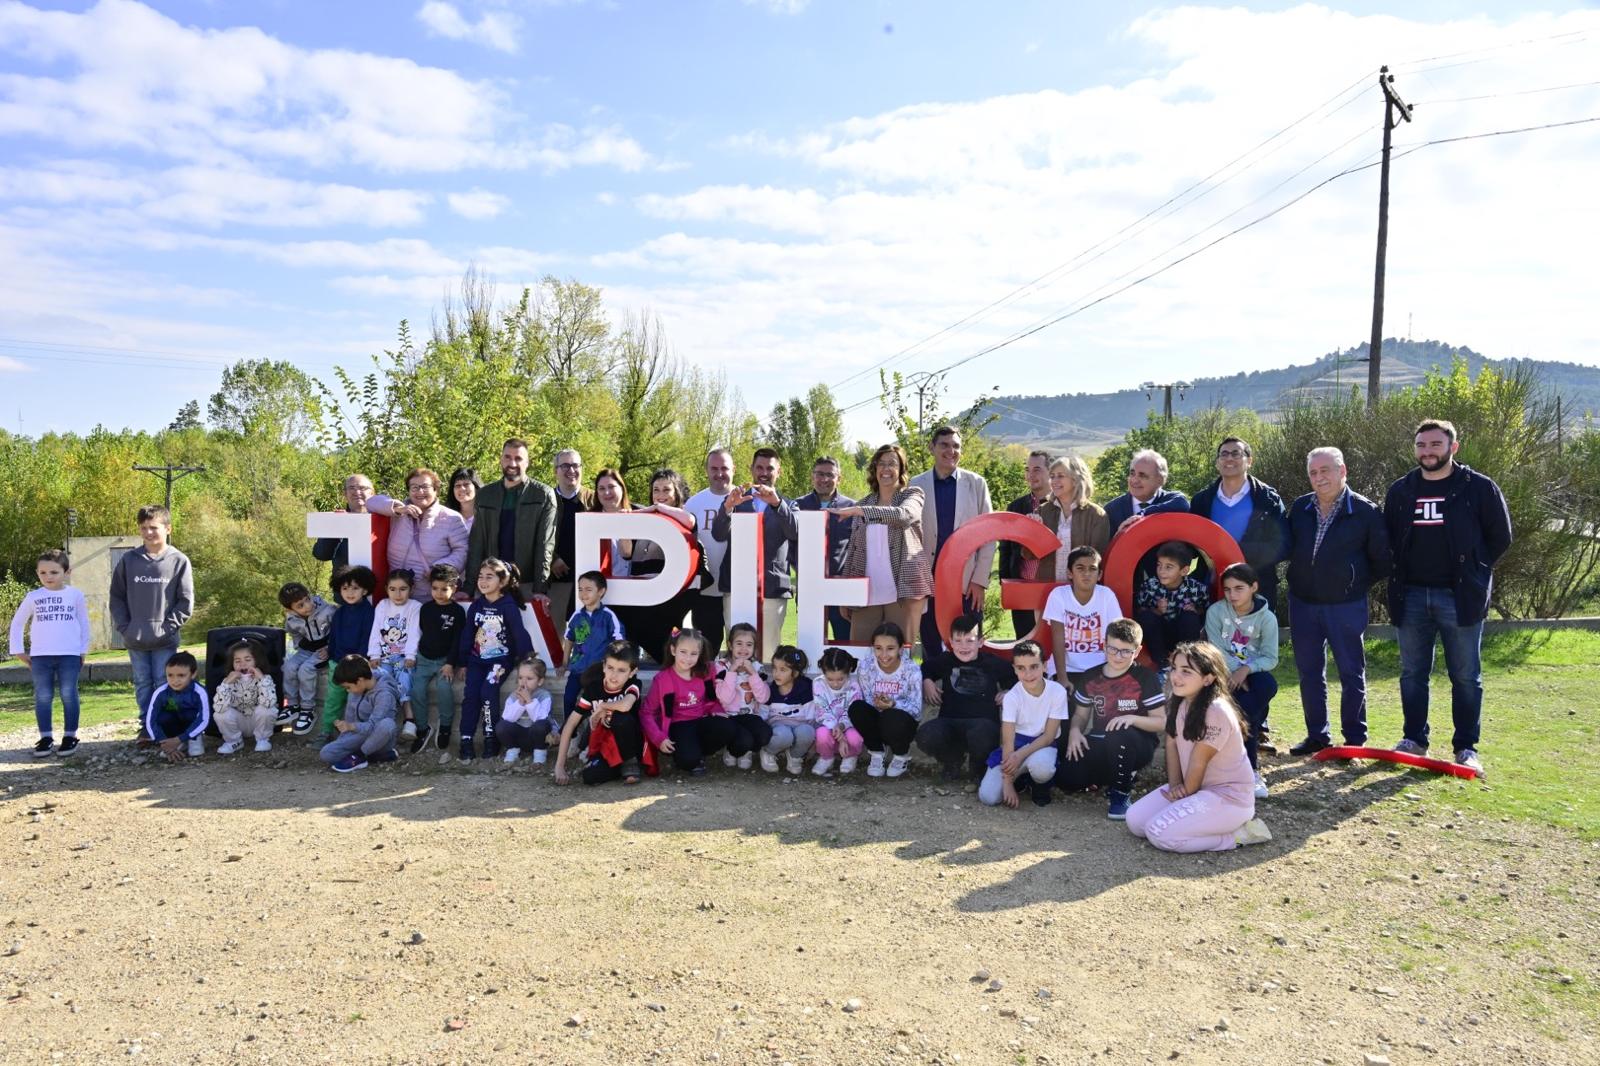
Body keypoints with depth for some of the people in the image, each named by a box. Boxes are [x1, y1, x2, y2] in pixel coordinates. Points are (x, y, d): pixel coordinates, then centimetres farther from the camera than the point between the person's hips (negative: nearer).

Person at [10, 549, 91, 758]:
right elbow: (17, 624, 13)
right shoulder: (33, 597, 5)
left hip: (69, 655, -2)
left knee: (69, 695, 0)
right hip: (40, 656, 2)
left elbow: (84, 624, 8)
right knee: (42, 697, 3)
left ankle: (70, 737, 8)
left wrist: (83, 652, 6)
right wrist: (18, 651, 8)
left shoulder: (75, 595, 2)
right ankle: (46, 738, 10)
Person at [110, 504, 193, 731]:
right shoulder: (128, 560, 4)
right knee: (142, 684, 11)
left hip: (165, 638, -3)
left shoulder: (179, 561, -3)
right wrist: (123, 626, -1)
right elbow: (116, 596, 8)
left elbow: (186, 601, -2)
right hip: (135, 638, 3)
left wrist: (169, 625, -9)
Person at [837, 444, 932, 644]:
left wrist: (858, 510, -21)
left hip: (904, 589, -3)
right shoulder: (862, 504, 16)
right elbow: (852, 549, 17)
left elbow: (903, 515, -16)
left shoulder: (913, 494, 7)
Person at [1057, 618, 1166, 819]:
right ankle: (1109, 777, 12)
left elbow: (1161, 722, -8)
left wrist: (1132, 718, -27)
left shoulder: (1145, 677, -8)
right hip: (1099, 745, 4)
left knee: (1119, 735, -41)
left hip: (1135, 746, -4)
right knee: (1066, 779, -21)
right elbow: (1081, 714, 14)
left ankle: (1120, 794, -15)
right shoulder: (1090, 677, 4)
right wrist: (1074, 730, -10)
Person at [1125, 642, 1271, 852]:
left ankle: (1237, 835, -6)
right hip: (1196, 787, 9)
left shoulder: (1216, 713, -26)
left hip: (1229, 797, -8)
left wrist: (1185, 793, -7)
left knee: (1158, 832, -22)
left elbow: (1198, 763, -18)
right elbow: (1172, 744, 4)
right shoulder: (1178, 702, 0)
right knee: (1135, 821, -2)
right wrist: (1175, 785, -7)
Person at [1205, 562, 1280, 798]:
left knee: (1268, 684, -35)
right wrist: (1233, 672, -25)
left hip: (1252, 673, 1)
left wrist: (1245, 669, -27)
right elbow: (1216, 651, -10)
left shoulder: (1266, 617, -5)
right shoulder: (1216, 611, -5)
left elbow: (1270, 658, -10)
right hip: (1225, 674, -1)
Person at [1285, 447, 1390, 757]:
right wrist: (1299, 579, 9)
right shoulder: (1299, 508, 4)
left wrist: (1358, 583, 1)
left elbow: (1381, 560, -2)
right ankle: (1317, 736, 22)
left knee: (1351, 673, 5)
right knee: (1309, 672, 10)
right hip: (1303, 603, 4)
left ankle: (1355, 740, 14)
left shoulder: (1366, 511, -9)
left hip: (1346, 606, -4)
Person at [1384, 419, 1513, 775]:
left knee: (1466, 676, 3)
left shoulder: (1479, 488, -3)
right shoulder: (1400, 491, 8)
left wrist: (1473, 572, -1)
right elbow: (1389, 539, 16)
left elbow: (1500, 537, 1)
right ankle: (1415, 739, 20)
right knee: (1412, 673, 9)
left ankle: (1466, 747, 12)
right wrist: (1398, 577, 7)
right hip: (1411, 595, 4)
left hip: (1459, 596, -3)